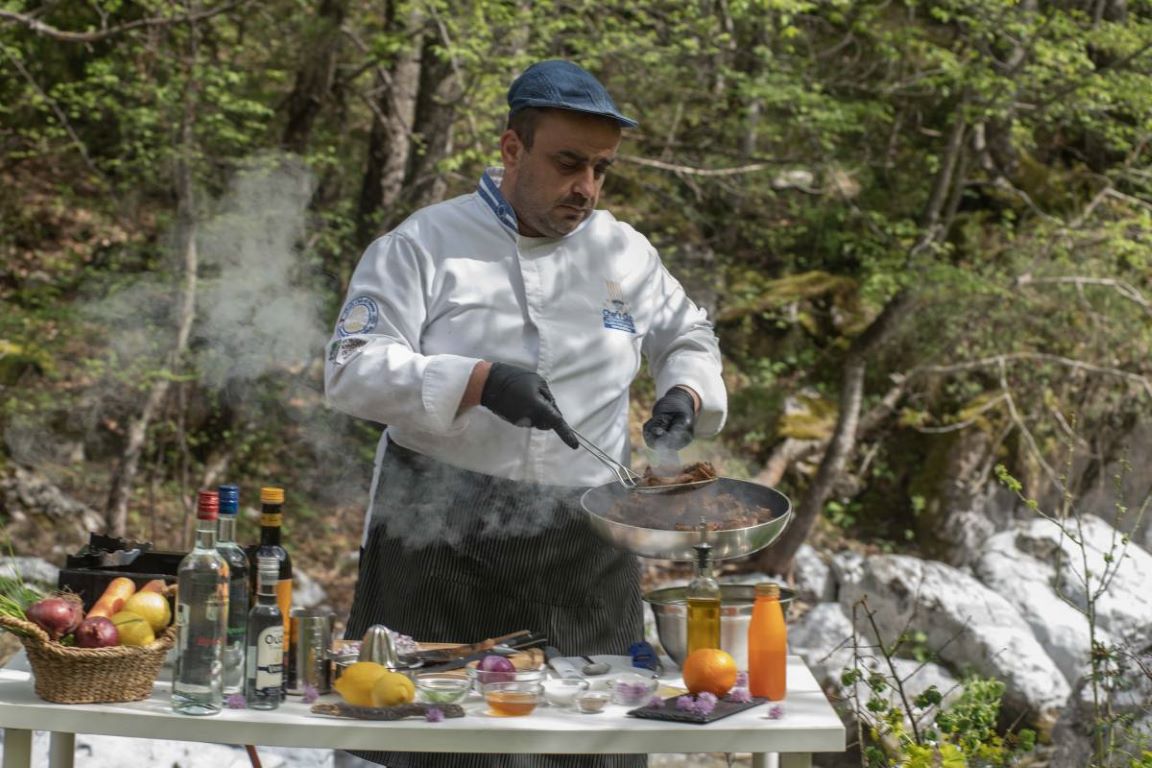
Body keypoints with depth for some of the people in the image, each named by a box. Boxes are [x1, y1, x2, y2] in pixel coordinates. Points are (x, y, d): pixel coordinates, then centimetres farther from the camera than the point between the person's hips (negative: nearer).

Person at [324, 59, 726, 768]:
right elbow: (352, 371, -10)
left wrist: (688, 393, 3)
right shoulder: (424, 245, -1)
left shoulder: (625, 253, 11)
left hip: (582, 551, 3)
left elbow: (689, 337, 26)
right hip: (439, 542, -3)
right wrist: (480, 383, -23)